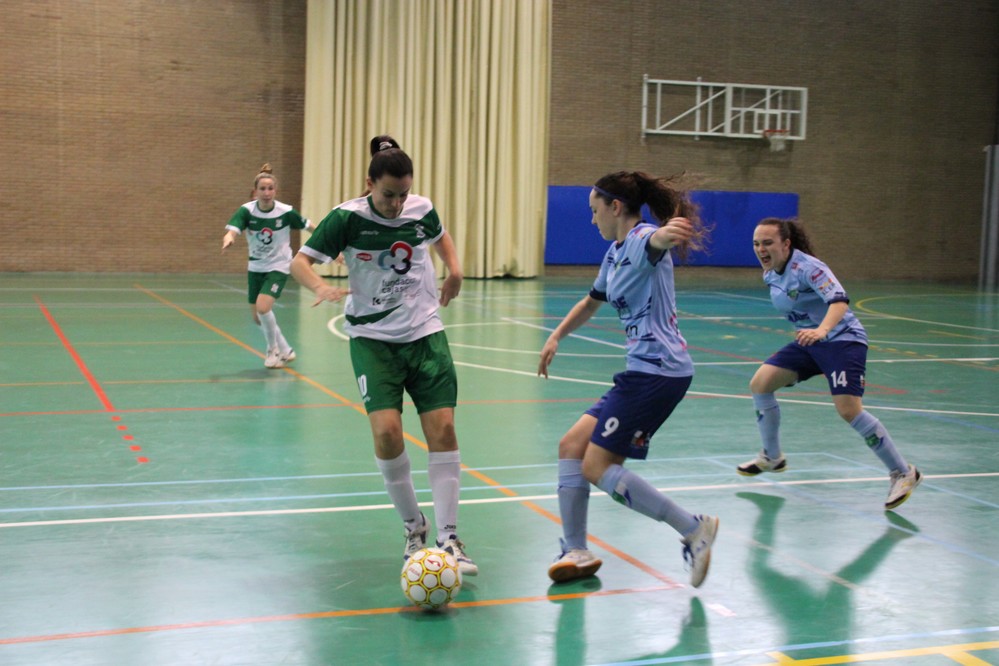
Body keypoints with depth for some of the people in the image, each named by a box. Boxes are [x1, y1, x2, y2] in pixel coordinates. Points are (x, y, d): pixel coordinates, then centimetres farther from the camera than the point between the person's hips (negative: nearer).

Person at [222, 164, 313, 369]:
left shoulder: (286, 212, -16)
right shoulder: (246, 211, -13)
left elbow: (310, 226, -2)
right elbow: (232, 230, -28)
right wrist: (229, 238, -53)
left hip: (278, 267, -4)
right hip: (256, 268, 4)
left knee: (263, 307, -24)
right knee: (257, 317, 9)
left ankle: (274, 349, 2)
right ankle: (285, 351, 32)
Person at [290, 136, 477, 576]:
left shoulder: (422, 210, -1)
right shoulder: (347, 218, -10)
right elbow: (299, 262, -8)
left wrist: (454, 268, 4)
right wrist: (322, 288, -28)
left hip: (425, 333, 3)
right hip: (373, 338, -2)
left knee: (442, 429, -8)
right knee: (386, 431, -17)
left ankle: (448, 538, 1)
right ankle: (413, 528, 6)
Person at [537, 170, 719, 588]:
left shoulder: (642, 239, -12)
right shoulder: (615, 253, 18)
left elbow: (657, 240, -39)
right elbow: (591, 302, 35)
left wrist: (669, 232, -61)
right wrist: (555, 338, 34)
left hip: (658, 371, -10)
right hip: (643, 371, 10)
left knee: (597, 467, -10)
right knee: (571, 446, 8)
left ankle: (693, 529, -4)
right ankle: (576, 553, 14)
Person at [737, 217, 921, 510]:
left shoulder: (806, 267, -22)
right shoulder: (770, 274, 2)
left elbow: (840, 300, -36)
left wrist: (822, 330, -51)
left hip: (842, 340, -8)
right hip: (809, 341, 8)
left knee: (849, 410, -21)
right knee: (760, 383, -1)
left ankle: (903, 473, -6)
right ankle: (772, 457, 17)